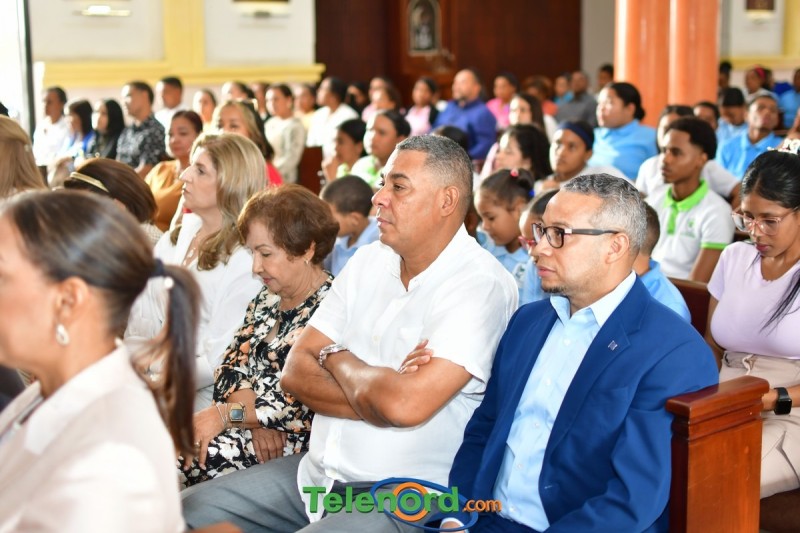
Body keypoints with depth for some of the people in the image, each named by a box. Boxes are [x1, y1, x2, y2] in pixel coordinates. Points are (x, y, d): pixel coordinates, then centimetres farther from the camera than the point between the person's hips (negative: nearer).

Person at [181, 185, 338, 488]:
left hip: (297, 440, -7)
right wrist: (256, 420, -11)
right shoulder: (267, 300, 16)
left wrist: (224, 414, -19)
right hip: (254, 427, 7)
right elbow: (232, 368, 9)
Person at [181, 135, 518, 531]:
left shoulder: (482, 285, -15)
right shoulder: (369, 261, 9)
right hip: (318, 471, 8)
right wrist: (380, 390, -14)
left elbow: (406, 405, -27)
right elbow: (296, 373, 3)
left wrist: (338, 358, -7)